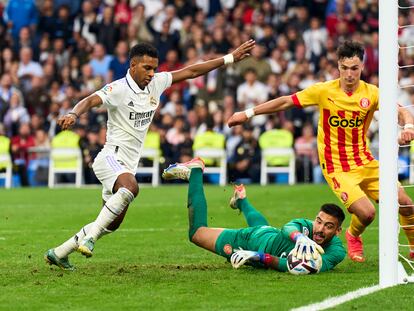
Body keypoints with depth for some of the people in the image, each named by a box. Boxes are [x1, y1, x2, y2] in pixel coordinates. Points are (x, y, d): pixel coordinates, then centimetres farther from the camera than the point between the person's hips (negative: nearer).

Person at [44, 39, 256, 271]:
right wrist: (74, 114, -49)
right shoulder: (118, 89, -12)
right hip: (111, 158, -8)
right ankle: (89, 238, -36)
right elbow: (91, 101, -27)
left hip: (128, 165, 8)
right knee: (131, 186, -39)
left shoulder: (156, 83, 8)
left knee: (112, 224, 11)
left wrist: (230, 58, 15)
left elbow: (191, 71, 14)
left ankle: (58, 253, 23)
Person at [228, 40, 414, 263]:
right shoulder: (324, 91, -8)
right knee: (366, 213, -21)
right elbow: (285, 102, -1)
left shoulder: (371, 93, -3)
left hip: (365, 163, 3)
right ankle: (353, 237, 15)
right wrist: (248, 113, -1)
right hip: (336, 168, -3)